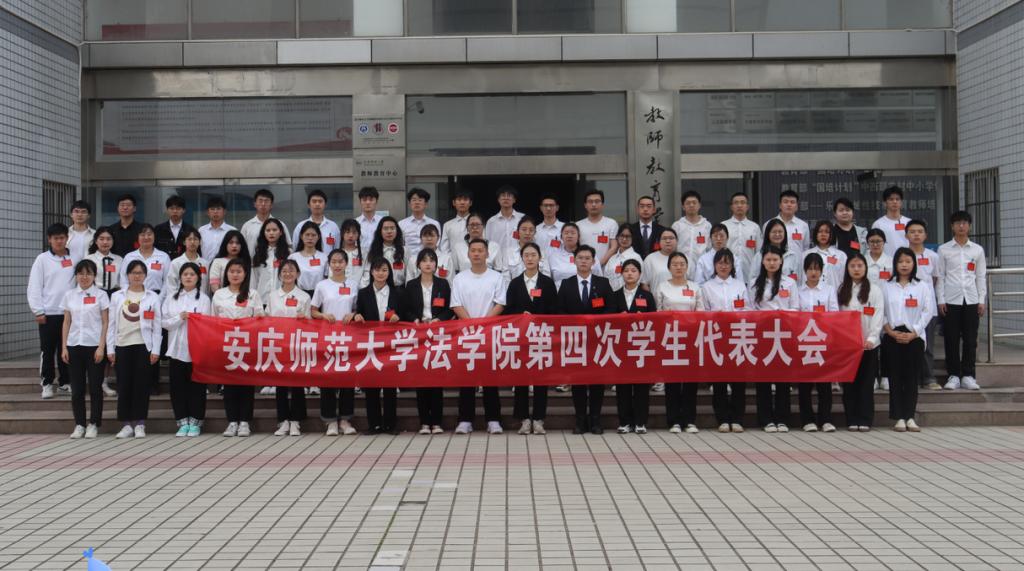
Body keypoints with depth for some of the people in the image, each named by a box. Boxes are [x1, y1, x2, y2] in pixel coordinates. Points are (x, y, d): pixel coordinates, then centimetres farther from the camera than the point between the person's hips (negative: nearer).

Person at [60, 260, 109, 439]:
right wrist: (64, 347, 4)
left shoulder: (100, 295, 0)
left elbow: (105, 323, -2)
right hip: (74, 345, 3)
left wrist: (101, 347, -10)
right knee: (77, 389, 5)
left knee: (95, 387, 0)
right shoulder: (69, 295, 9)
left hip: (94, 346, -3)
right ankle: (79, 424, 13)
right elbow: (66, 323, 10)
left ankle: (93, 424, 8)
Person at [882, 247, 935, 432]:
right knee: (895, 377, 0)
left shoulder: (922, 287, 6)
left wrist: (912, 334, -9)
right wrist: (892, 332, -10)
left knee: (912, 378, 2)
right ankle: (899, 418, 3)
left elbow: (927, 312, 0)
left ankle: (910, 417, 7)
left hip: (914, 337, 0)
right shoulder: (887, 287, 7)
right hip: (892, 337, 0)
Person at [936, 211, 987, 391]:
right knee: (952, 339, 0)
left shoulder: (977, 250, 9)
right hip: (951, 300, -1)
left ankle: (968, 376, 8)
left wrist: (981, 300, 3)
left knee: (971, 340, 2)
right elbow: (940, 276, 3)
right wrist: (940, 300, -3)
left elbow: (981, 276, 9)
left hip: (971, 300, 1)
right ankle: (953, 375, 7)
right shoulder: (944, 250, 5)